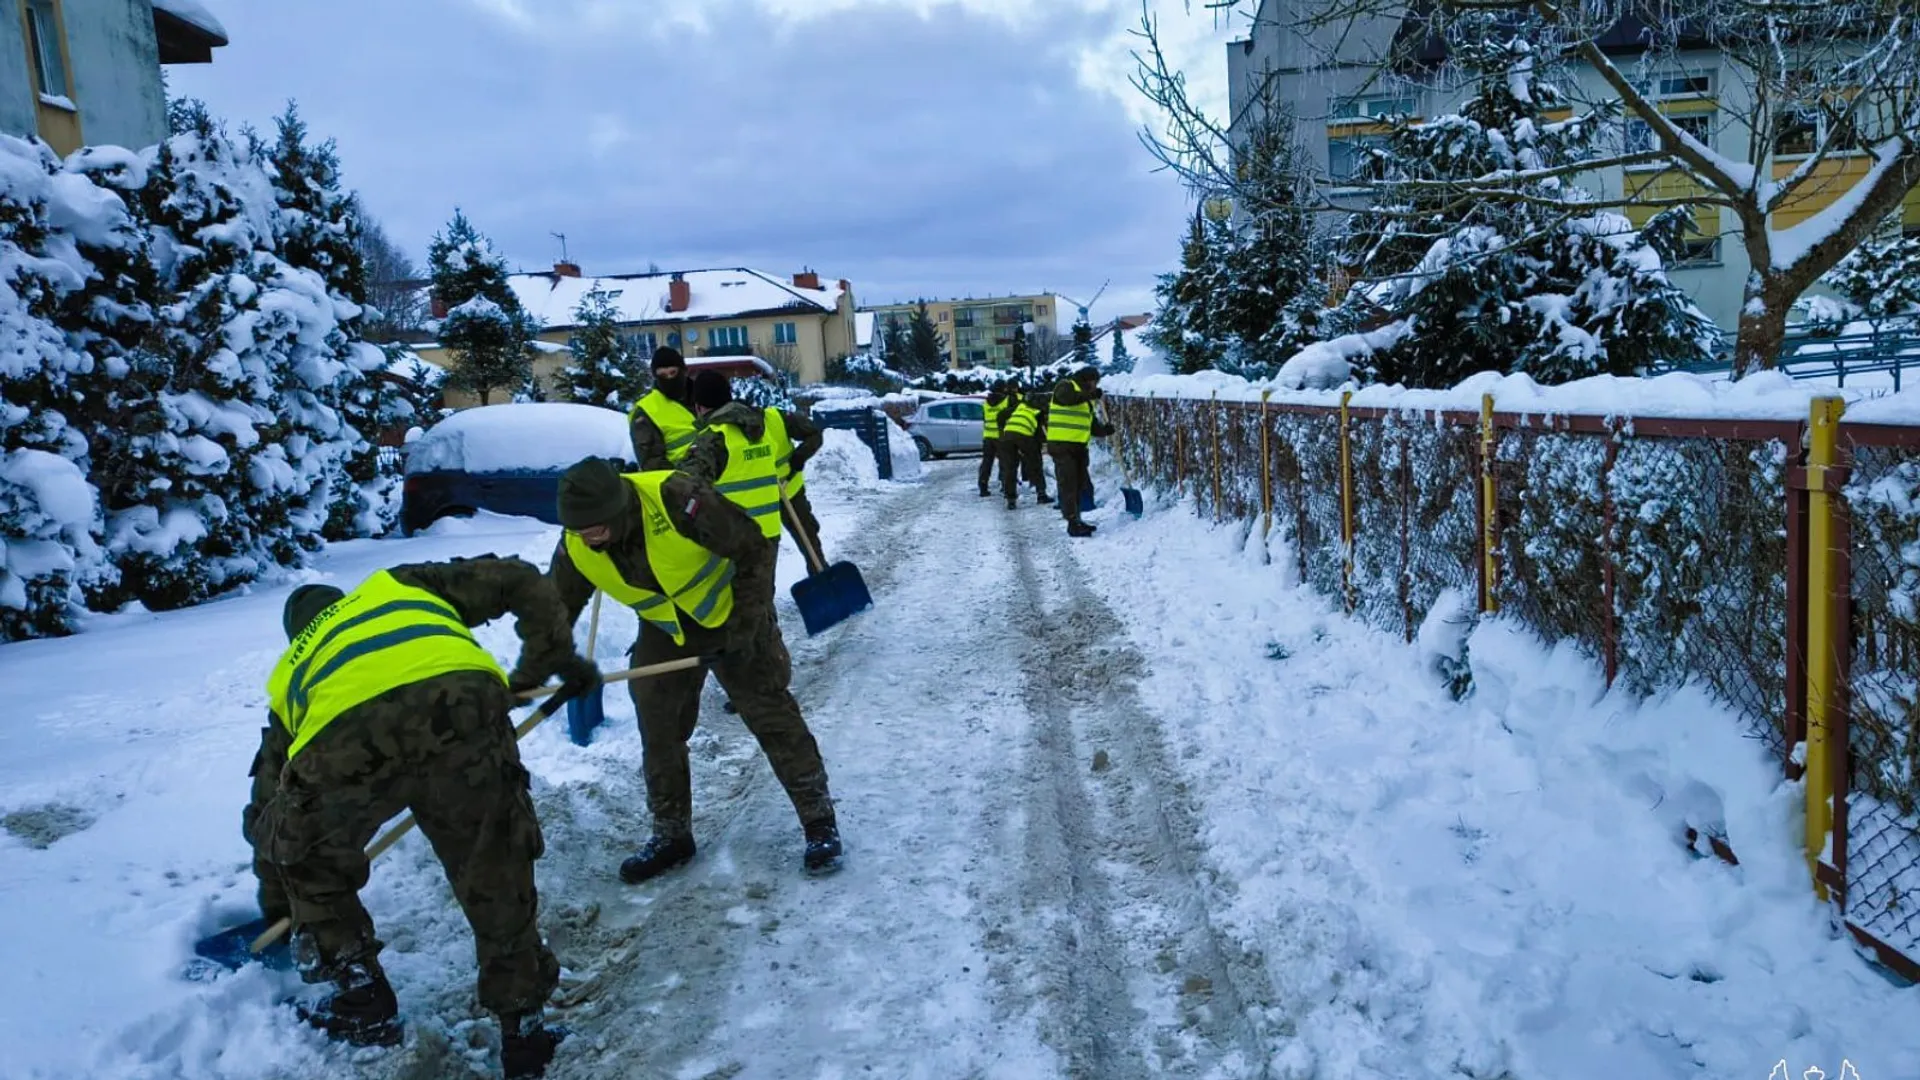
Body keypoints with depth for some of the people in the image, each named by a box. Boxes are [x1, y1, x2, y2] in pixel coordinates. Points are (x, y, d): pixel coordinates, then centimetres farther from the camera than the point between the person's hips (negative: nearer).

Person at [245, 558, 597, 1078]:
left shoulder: (290, 674, 41)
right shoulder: (399, 584, 41)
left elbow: (268, 803, 48)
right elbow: (521, 583, 33)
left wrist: (277, 908, 61)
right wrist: (556, 662, 41)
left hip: (344, 746, 1)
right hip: (462, 709, 0)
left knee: (305, 857, 33)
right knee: (496, 877, 19)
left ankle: (360, 999, 38)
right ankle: (523, 1027, 28)